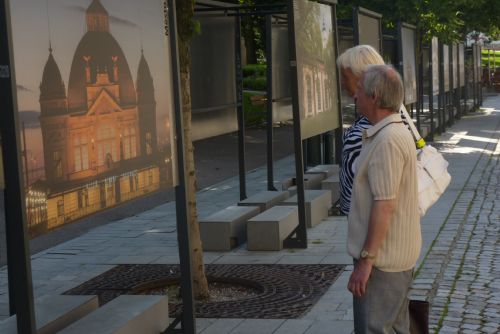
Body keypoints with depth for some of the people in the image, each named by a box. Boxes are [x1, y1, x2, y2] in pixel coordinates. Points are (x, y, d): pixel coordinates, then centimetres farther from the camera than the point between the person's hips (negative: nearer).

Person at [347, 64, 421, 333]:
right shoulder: (397, 132, 13)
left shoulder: (387, 140, -20)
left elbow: (384, 206, -24)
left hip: (383, 258, -10)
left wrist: (366, 260, -22)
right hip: (399, 254, 10)